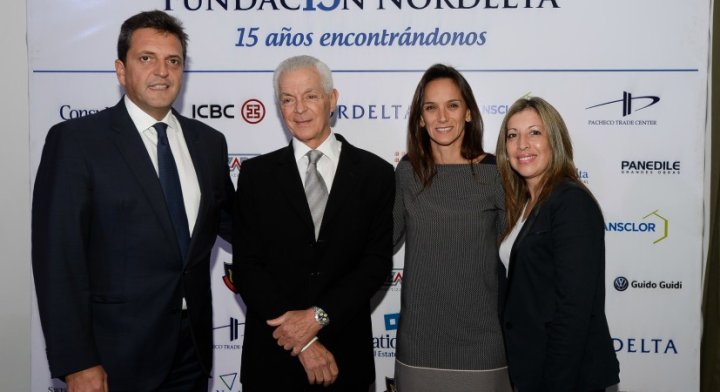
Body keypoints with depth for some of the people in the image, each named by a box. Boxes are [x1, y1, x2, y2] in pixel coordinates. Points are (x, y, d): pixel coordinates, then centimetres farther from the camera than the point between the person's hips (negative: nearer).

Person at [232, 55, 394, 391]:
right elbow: (246, 266, -5)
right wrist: (303, 340, -12)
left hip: (346, 355, 0)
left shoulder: (375, 173, -1)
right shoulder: (256, 174, 0)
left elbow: (378, 262, -4)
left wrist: (318, 316, -15)